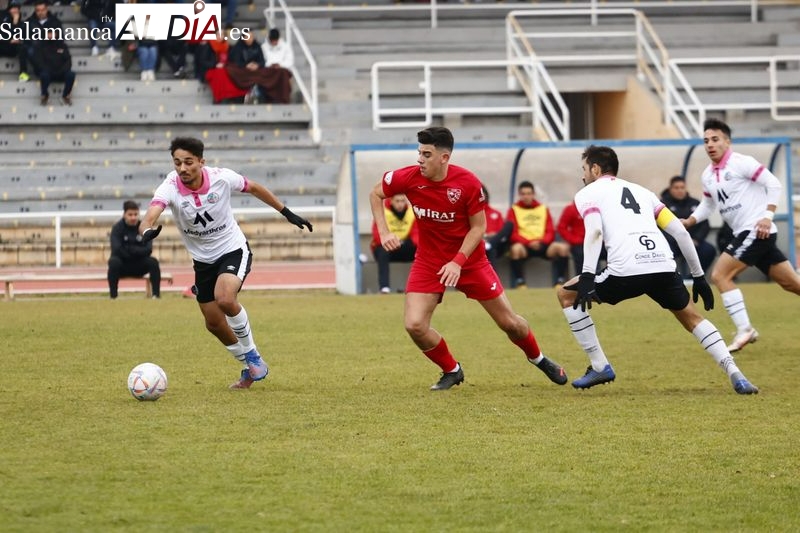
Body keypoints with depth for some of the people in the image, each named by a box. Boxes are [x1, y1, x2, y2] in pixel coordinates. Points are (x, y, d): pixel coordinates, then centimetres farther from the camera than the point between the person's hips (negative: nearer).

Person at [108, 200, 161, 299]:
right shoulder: (117, 228, -7)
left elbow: (148, 250, -12)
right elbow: (116, 250, -20)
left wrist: (130, 249, -22)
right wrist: (138, 251, -18)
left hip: (139, 266, 2)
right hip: (122, 266, -2)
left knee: (153, 262, -26)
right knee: (114, 262, -34)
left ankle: (156, 294, -23)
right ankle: (113, 296, -30)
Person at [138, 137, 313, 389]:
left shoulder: (222, 178, -21)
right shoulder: (170, 187, -23)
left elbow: (255, 188, 0)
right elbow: (150, 217, -41)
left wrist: (287, 213, 6)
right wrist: (147, 231, -66)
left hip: (233, 250, -3)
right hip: (203, 261, 3)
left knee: (225, 299, -31)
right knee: (214, 323, 9)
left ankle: (252, 356, -7)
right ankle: (251, 367, 34)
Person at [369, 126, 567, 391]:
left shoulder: (467, 183, -21)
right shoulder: (408, 178, -16)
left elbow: (478, 227, -12)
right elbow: (376, 193, 3)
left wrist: (458, 262, -22)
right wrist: (383, 232, -9)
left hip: (469, 259, -2)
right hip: (429, 260, 2)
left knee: (509, 322, 5)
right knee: (414, 325, -16)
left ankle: (538, 359, 37)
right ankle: (451, 371, 10)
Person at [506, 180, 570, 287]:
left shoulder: (543, 209, 21)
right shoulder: (514, 210, 12)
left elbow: (550, 232, 13)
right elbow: (512, 234, 1)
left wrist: (542, 241, -10)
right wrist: (529, 242, -16)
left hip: (543, 244, 3)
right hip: (524, 245, -3)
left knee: (563, 247, -26)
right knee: (515, 249, -38)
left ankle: (560, 281, -18)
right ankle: (519, 282, -27)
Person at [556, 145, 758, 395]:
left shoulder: (587, 193, 17)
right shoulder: (641, 191, 32)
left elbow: (594, 231, -5)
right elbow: (679, 230, 24)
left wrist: (587, 276, -15)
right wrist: (698, 276, 27)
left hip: (625, 270, -5)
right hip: (663, 265, 5)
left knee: (567, 295, 18)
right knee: (691, 317, 27)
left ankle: (599, 367, 13)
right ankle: (736, 375, 8)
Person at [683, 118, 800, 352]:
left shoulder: (740, 163, -11)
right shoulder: (707, 175, 13)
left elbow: (774, 184, -13)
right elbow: (708, 204, 26)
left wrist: (767, 216, -20)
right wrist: (689, 222, 10)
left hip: (757, 230, -8)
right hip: (744, 234, 8)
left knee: (720, 275, -12)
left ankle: (744, 330, -8)